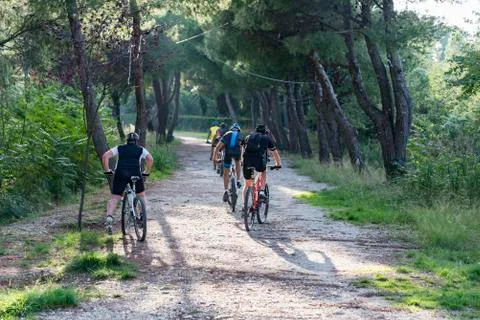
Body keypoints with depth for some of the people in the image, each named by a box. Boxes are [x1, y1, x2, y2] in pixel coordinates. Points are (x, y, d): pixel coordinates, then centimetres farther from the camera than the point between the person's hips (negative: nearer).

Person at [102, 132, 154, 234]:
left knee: (114, 199, 2)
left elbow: (105, 156, 9)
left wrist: (107, 170, 14)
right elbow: (150, 159, 4)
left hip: (120, 174, 0)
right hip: (135, 174, 0)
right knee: (141, 195, 22)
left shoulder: (119, 148, 22)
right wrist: (146, 172, 14)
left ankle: (109, 217, -19)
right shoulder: (141, 150, 21)